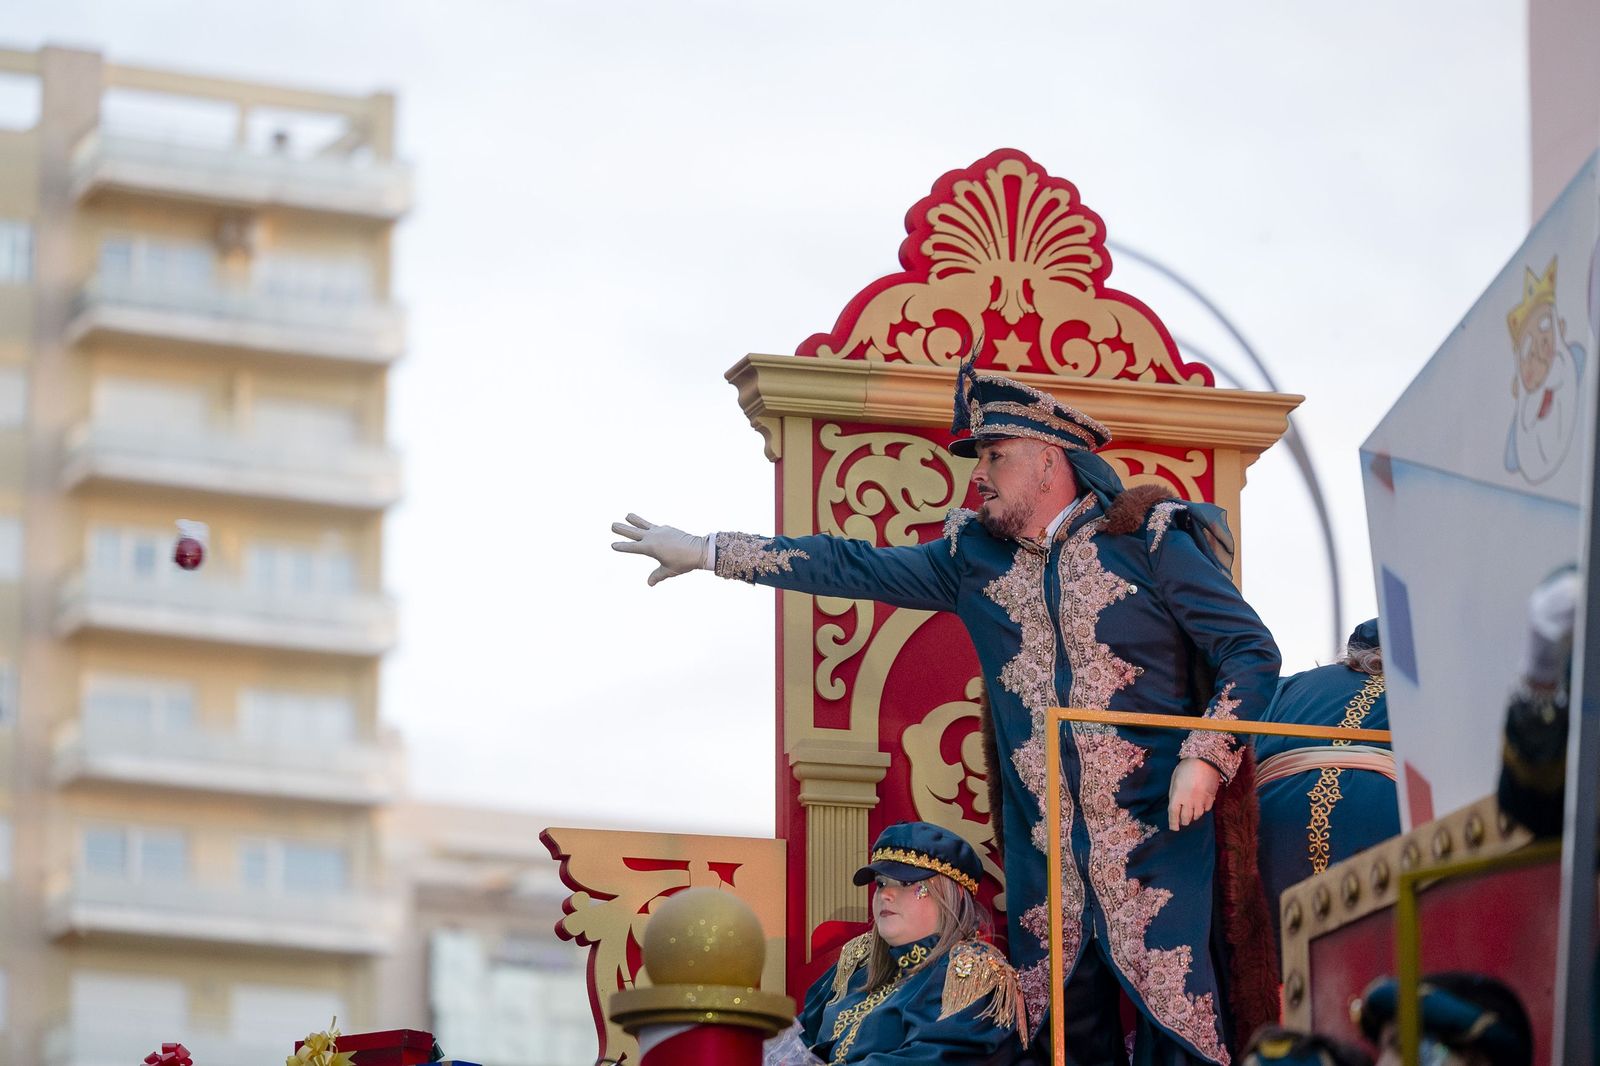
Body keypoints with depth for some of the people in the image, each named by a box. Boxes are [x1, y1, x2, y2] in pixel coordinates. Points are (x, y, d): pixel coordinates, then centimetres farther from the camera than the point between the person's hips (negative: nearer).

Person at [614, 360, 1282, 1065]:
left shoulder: (1152, 541, -4)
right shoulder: (975, 557, 12)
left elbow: (1252, 651, -4)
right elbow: (855, 568, 16)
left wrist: (1204, 759, -17)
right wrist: (708, 552, 15)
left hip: (1153, 836, -5)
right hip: (1042, 848, 5)